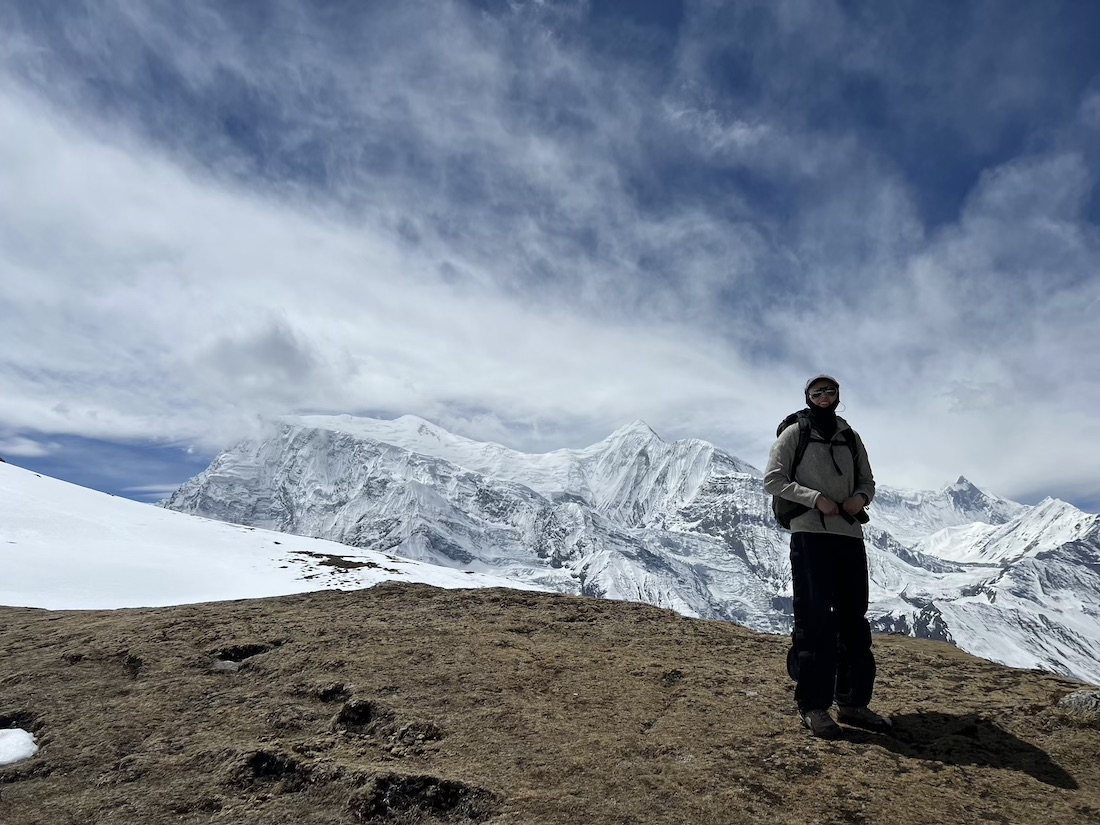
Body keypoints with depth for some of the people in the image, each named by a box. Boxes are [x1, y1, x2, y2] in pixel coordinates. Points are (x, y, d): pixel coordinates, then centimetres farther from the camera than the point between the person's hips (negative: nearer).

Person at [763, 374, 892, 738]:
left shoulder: (851, 438, 17)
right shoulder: (794, 434, 3)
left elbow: (867, 481, 20)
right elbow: (773, 479, -5)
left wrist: (860, 497, -4)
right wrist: (816, 498, -17)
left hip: (850, 535, 5)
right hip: (809, 534, -5)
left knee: (854, 619, 9)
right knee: (815, 619, -5)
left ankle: (853, 701, 20)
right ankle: (813, 705, 1)